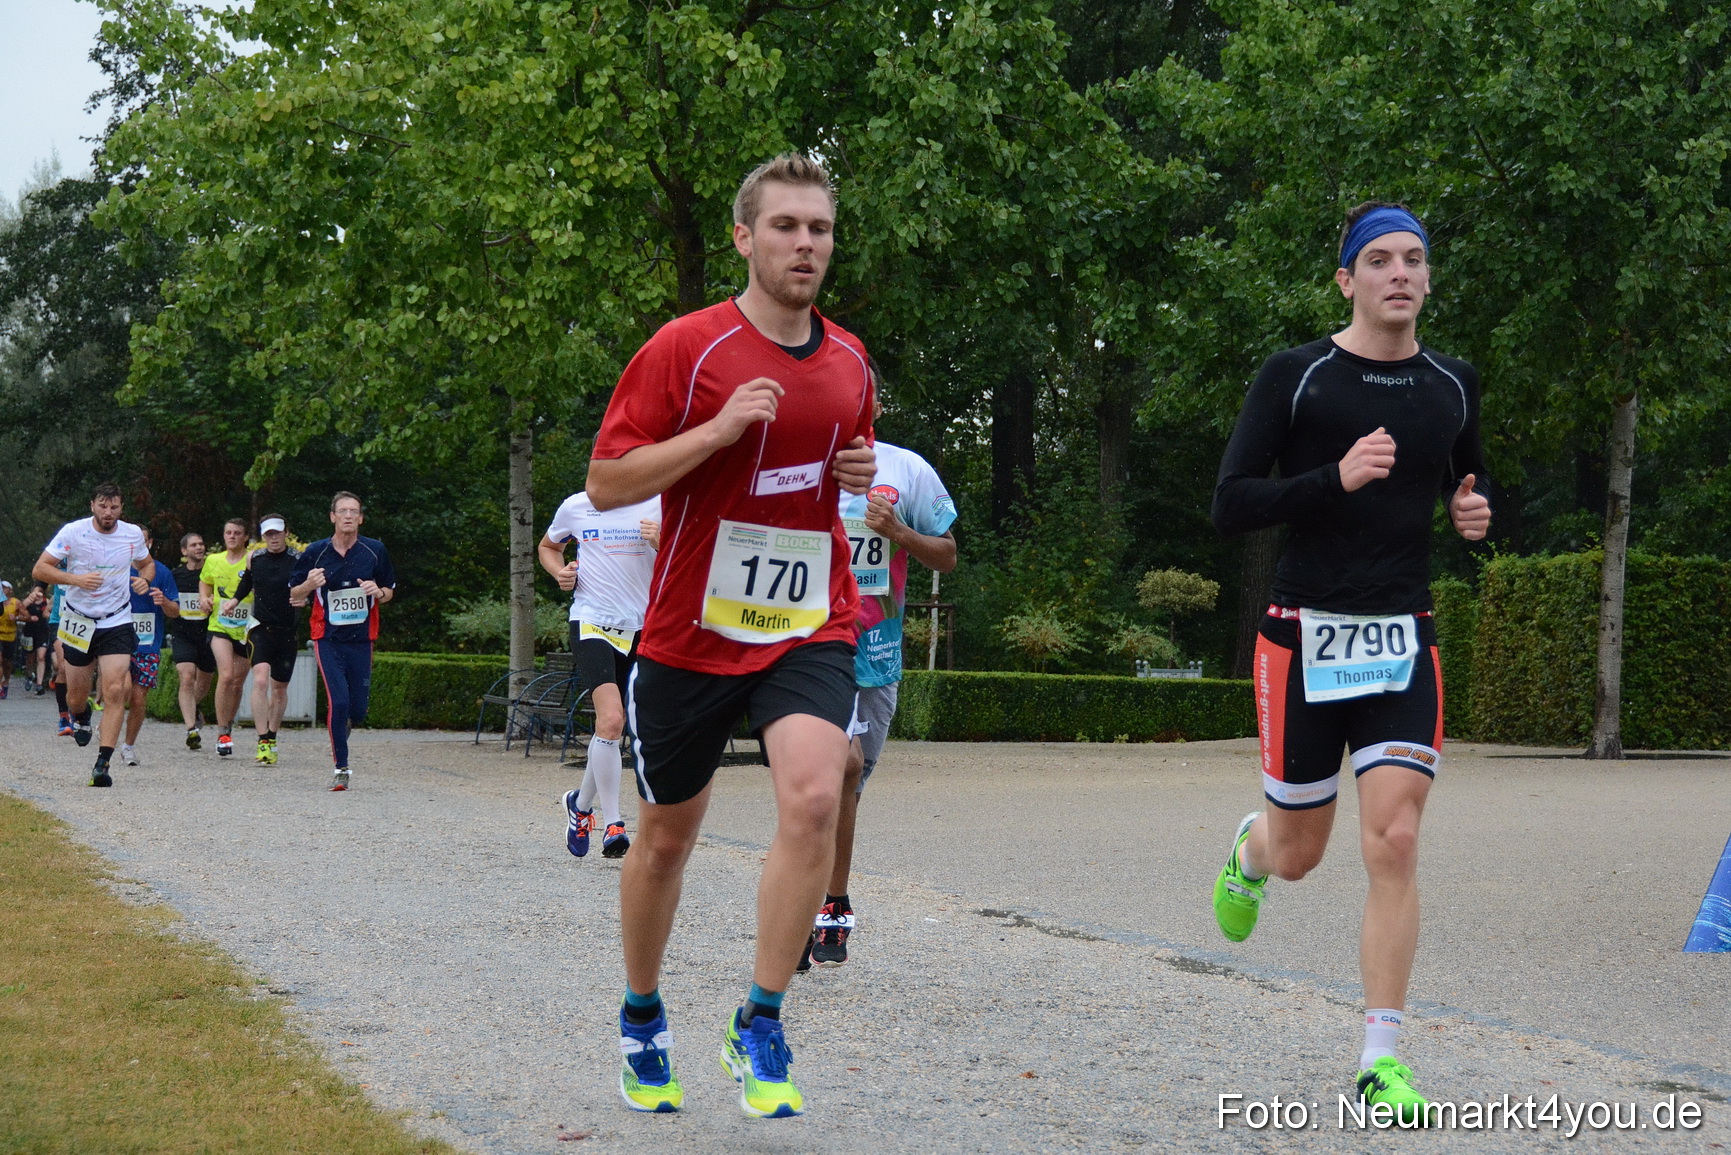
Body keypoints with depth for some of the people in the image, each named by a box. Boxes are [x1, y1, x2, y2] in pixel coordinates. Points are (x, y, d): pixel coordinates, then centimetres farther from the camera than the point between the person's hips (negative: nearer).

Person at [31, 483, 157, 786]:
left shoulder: (133, 534, -2)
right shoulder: (73, 532, -10)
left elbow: (147, 564, 19)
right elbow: (39, 569, -8)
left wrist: (143, 580, -5)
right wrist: (76, 579, -24)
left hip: (117, 624, 0)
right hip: (78, 622, 0)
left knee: (115, 690, -17)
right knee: (76, 696, 9)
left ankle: (103, 763, -16)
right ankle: (81, 717, 48)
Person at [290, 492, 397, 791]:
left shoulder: (375, 550, 2)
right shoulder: (315, 552, -1)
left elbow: (390, 592, 12)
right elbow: (294, 594, 6)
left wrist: (379, 592, -11)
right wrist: (309, 584, -16)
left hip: (362, 639, 2)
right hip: (327, 639, -2)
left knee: (357, 710, 3)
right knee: (338, 701, -17)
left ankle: (340, 731, 39)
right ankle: (340, 766, -5)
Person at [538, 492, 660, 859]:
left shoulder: (655, 507, 2)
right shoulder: (576, 507, 3)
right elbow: (547, 546, 22)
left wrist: (660, 543, -15)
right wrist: (559, 572, 1)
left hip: (639, 628, 3)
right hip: (591, 622, -3)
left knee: (611, 727, 12)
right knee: (610, 719, -20)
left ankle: (581, 803, 37)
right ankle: (613, 826, -16)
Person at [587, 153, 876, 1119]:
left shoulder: (849, 359, 8)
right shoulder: (685, 348, -7)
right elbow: (606, 483, -9)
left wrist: (861, 472, 2)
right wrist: (718, 430, -21)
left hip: (811, 627, 2)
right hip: (690, 633, -2)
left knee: (815, 796, -23)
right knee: (667, 835, 11)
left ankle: (761, 1023, -10)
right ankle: (643, 1015, 36)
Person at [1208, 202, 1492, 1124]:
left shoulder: (1454, 386, 8)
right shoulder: (1294, 377, -6)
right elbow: (1230, 507, -10)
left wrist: (1474, 515, 1)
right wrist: (1337, 477, -23)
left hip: (1403, 642, 3)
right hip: (1306, 639, -2)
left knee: (1394, 844, -11)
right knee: (1299, 855, 9)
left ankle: (1382, 1059, -5)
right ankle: (1249, 851, 48)